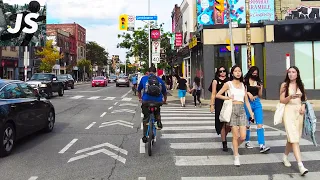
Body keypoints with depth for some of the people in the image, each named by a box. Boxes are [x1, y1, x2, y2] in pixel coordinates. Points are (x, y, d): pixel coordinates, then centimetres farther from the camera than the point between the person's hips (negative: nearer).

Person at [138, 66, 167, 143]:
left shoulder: (144, 78, 15)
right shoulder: (160, 79, 16)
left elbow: (139, 90, 24)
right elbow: (164, 92, 23)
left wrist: (140, 98, 40)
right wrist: (164, 101, 40)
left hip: (146, 101, -1)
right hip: (158, 101, 1)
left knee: (146, 118, 17)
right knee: (157, 113, 34)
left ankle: (145, 136, 16)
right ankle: (159, 123, 11)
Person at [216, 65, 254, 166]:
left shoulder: (243, 85, 14)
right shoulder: (228, 84, 2)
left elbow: (246, 101, 14)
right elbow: (217, 95, 2)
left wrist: (251, 112, 7)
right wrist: (228, 98, -8)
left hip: (242, 110, 4)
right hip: (233, 109, -4)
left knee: (243, 137, -2)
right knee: (235, 136, -2)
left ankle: (235, 147, 28)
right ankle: (236, 157, 12)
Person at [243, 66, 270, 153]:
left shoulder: (259, 82, 9)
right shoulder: (245, 81, -1)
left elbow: (260, 95, 10)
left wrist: (260, 89, -8)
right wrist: (248, 93, -18)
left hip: (257, 103, 3)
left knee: (260, 124, -6)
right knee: (247, 124, 9)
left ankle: (262, 145, -8)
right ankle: (247, 142, 27)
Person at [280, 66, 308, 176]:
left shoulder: (301, 85, 9)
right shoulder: (284, 85, -2)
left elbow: (304, 98, 19)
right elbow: (282, 101, -5)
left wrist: (303, 106, 0)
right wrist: (291, 97, -23)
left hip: (299, 112, 5)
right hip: (289, 112, -5)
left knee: (292, 137, 11)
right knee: (294, 138, -13)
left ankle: (285, 157, 31)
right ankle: (300, 165, -17)